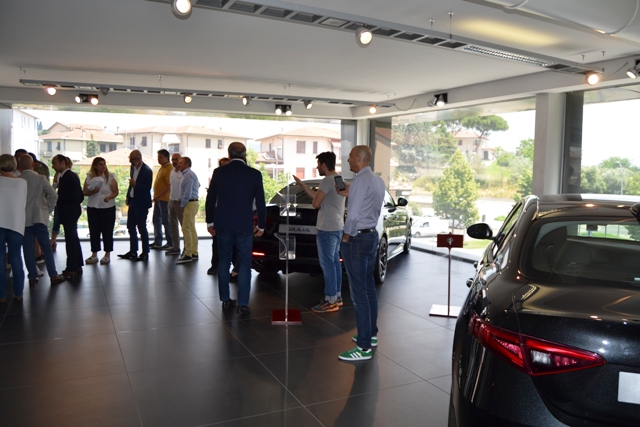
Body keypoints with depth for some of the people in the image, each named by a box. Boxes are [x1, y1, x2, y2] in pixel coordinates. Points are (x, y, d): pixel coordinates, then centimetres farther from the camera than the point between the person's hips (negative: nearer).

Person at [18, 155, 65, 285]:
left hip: (23, 219, 2)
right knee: (46, 247, 3)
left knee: (28, 249, 7)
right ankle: (53, 275, 4)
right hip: (39, 217, -2)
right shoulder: (40, 178, -6)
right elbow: (53, 195, -10)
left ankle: (32, 277, 10)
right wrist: (48, 210, 2)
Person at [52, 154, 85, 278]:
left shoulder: (70, 177, -16)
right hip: (69, 213, 11)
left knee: (71, 240, -5)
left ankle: (72, 268, 1)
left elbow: (75, 196, -22)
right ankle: (77, 266, 25)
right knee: (73, 239, 16)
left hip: (69, 213, -11)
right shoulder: (63, 176, 14)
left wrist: (58, 198, -18)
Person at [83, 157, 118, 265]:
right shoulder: (89, 177, 5)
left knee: (107, 231, 2)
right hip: (92, 208, 2)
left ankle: (107, 255, 12)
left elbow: (115, 192, -3)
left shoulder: (110, 177, -1)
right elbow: (84, 192, 4)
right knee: (94, 231, 6)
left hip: (108, 208, -2)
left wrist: (109, 197, -21)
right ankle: (94, 255, 16)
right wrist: (93, 191, -15)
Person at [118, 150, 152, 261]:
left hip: (142, 204, -8)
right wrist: (128, 196, 11)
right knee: (131, 227, 13)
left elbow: (147, 188, -19)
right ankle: (133, 251, 24)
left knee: (142, 228, -1)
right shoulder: (133, 167, 8)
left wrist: (135, 184, -25)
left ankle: (145, 253, 10)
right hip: (132, 202, 9)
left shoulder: (147, 171, -17)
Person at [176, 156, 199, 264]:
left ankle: (188, 254, -10)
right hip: (192, 203, 11)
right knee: (192, 228, 12)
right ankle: (194, 253, 16)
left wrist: (182, 205, -11)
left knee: (186, 228, -11)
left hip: (190, 203, -11)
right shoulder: (187, 174, 19)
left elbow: (188, 192, -20)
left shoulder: (188, 175, -14)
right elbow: (198, 185, 28)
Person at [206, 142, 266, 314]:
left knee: (224, 261, 14)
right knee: (244, 264, 4)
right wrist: (261, 225, 9)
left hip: (223, 225, 2)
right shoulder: (254, 174, -5)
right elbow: (260, 203, -1)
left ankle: (226, 300, 20)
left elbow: (210, 199, 4)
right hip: (244, 226, -2)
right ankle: (243, 304, 3)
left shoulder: (219, 172, -1)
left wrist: (210, 222, 14)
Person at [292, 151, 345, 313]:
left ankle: (331, 301, 0)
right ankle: (337, 296, 22)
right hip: (337, 227, 10)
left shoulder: (327, 180, -17)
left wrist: (317, 202, 5)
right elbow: (318, 197, 18)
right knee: (335, 261, 15)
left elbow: (315, 203, -18)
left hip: (327, 229, -10)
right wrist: (302, 185, 20)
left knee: (327, 263, -5)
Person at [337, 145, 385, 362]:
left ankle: (363, 348, -2)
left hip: (356, 239, -10)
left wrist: (346, 237, -8)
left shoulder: (361, 180, -17)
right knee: (369, 287, 18)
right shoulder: (378, 181, 12)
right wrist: (348, 193, 14)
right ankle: (371, 334, 30)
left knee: (359, 292, -7)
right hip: (372, 235, 10)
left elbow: (353, 214, -20)